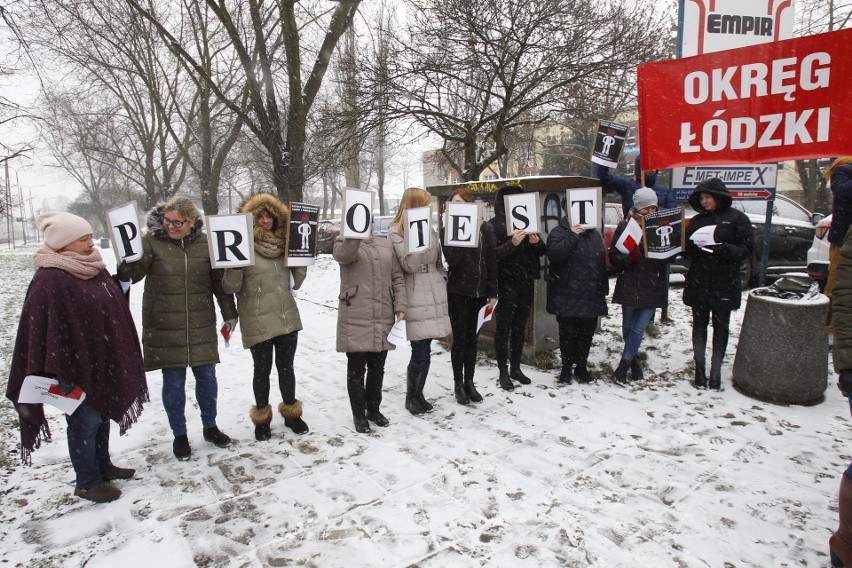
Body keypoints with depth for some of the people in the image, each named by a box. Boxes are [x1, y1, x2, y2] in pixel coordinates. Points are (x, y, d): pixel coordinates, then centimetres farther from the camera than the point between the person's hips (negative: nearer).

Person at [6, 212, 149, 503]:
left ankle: (102, 465, 38)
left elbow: (114, 308, 18)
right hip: (76, 367, -9)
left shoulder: (94, 270, 6)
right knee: (84, 421, 4)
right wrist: (61, 373, -23)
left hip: (102, 362, 9)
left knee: (103, 413, 20)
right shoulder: (49, 280, -21)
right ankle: (86, 482, 21)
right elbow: (47, 330, -23)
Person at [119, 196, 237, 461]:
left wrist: (229, 314, 6)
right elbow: (134, 272, -13)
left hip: (201, 327, 2)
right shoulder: (152, 240, -5)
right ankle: (179, 435, 25)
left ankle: (210, 426, 31)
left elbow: (220, 280, 7)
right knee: (174, 382, 6)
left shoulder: (205, 242, 0)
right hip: (165, 328, -2)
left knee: (207, 377, 10)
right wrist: (126, 265, -36)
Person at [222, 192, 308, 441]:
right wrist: (233, 264, -25)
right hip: (257, 321, -4)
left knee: (286, 367, 14)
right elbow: (231, 287, -10)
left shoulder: (284, 243, 7)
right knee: (262, 370, 9)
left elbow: (296, 282, 14)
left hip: (287, 317, 4)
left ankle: (291, 413, 31)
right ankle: (262, 418, 28)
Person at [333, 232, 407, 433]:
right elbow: (343, 254, -25)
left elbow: (397, 278, 11)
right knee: (356, 369, 6)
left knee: (377, 368, 15)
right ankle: (359, 415, 21)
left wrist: (400, 307, 1)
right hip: (355, 319, -4)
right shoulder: (344, 243, 0)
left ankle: (373, 409, 33)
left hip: (383, 319, 4)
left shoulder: (386, 246, 12)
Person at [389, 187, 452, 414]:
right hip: (416, 299, -6)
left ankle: (418, 394, 24)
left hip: (434, 297, 6)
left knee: (423, 353, 9)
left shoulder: (428, 227, 15)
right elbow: (409, 265, -15)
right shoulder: (396, 231, -5)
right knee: (421, 354, -5)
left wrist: (443, 281, 12)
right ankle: (411, 398, 14)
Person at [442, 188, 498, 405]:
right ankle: (458, 384, 13)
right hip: (457, 291, -1)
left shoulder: (486, 229, 0)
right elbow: (451, 258, -16)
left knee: (472, 338, 11)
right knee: (459, 338, 1)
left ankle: (469, 382, 22)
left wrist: (493, 293, -2)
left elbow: (492, 261, 0)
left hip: (479, 291, 2)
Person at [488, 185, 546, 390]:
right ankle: (503, 372, 9)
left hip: (526, 283, 5)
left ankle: (516, 368, 24)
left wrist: (537, 242, -10)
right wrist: (512, 244, -27)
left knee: (520, 327, 12)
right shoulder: (493, 225, -6)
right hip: (505, 285, -5)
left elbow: (541, 252, 12)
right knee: (503, 329, 0)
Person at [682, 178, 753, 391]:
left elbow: (746, 249, -8)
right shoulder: (697, 220, 9)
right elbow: (685, 249, 10)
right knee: (699, 326, 7)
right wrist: (692, 247, -12)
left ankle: (715, 371, 15)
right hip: (698, 283, 3)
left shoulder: (737, 218, -3)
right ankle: (699, 370, 16)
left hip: (724, 285, -3)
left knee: (720, 327, 6)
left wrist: (723, 249, -24)